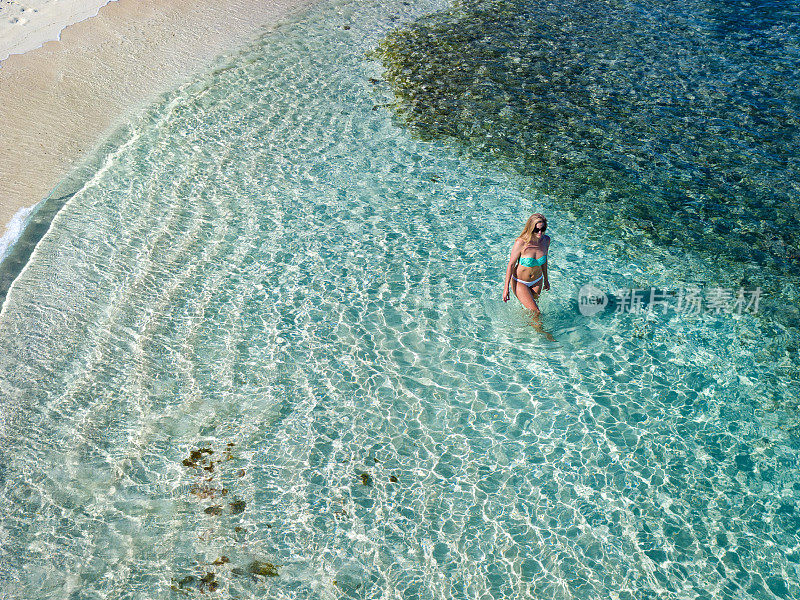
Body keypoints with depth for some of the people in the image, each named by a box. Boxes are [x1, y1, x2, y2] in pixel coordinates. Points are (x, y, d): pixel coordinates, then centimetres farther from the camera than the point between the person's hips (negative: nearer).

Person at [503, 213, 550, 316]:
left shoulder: (546, 240, -12)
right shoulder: (521, 243, -27)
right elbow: (511, 265, -18)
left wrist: (546, 279, 17)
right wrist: (506, 288, -16)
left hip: (537, 281, 5)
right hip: (519, 282, -5)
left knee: (529, 306, 19)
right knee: (535, 311, -10)